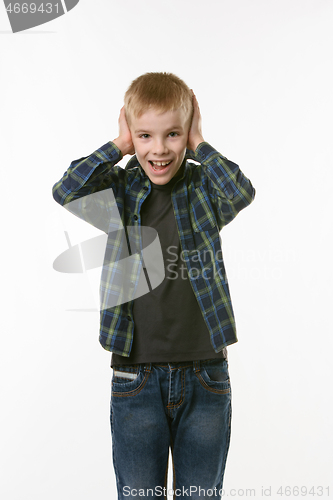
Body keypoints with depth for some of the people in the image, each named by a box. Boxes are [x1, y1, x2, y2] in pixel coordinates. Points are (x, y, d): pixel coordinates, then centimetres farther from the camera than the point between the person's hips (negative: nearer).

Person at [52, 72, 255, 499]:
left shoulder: (204, 188, 0)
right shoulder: (120, 191, 0)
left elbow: (242, 192, -20)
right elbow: (66, 192, -16)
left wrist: (199, 146, -11)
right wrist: (118, 147, -10)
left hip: (206, 378, 0)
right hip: (136, 379, 0)